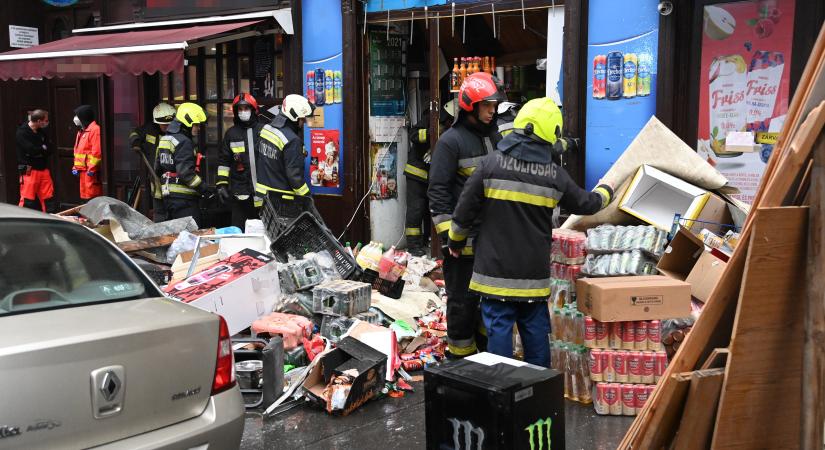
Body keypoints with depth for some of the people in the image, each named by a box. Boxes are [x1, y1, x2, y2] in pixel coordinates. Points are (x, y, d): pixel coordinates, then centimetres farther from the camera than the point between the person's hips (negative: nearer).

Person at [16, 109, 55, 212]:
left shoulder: (42, 132, 10)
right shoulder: (21, 133, -9)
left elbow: (49, 151, 5)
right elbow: (31, 150, -19)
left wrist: (38, 151, -11)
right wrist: (43, 149, -2)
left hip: (43, 169, 6)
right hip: (29, 171, -6)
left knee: (48, 198, 7)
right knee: (27, 200, -4)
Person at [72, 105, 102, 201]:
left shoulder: (95, 130, -12)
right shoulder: (81, 131, 20)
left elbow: (97, 152, -19)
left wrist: (92, 169, -21)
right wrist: (76, 167, 15)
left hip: (91, 171, -10)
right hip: (83, 169, 10)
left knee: (92, 197, -10)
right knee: (85, 196, 13)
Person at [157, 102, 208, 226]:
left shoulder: (164, 139, 17)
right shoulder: (184, 142, -14)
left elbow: (159, 167, 21)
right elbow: (186, 172, -22)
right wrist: (203, 188, -18)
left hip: (167, 195, 10)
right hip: (183, 197, -10)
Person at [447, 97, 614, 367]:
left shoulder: (491, 165, -9)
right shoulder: (556, 175, -2)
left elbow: (464, 211, -6)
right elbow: (585, 204, 14)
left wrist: (456, 242, 13)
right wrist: (604, 193, 37)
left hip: (496, 271, -2)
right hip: (535, 274, 3)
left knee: (499, 328, 4)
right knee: (536, 329, 15)